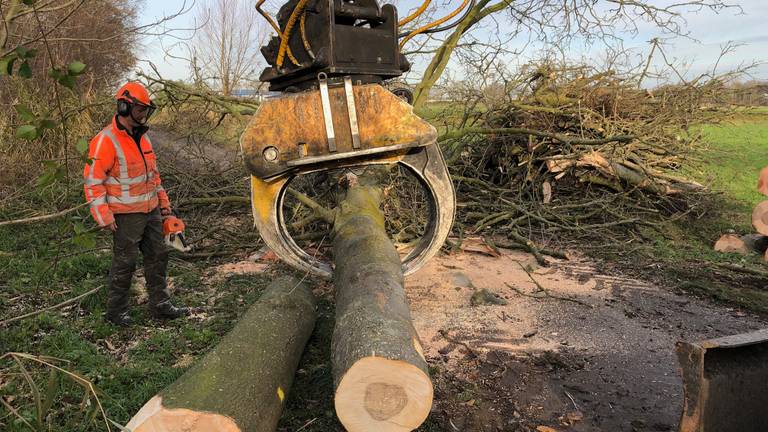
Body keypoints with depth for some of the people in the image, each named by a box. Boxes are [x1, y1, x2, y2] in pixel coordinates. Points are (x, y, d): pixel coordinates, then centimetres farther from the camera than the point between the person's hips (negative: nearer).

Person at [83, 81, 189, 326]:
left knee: (158, 257, 12)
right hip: (126, 215, -8)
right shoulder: (105, 141, -16)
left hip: (151, 210, 8)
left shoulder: (142, 136, 10)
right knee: (124, 263, 3)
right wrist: (104, 217, -19)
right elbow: (93, 180, -17)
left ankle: (160, 306, 24)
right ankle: (116, 310, 21)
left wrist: (163, 200, 19)